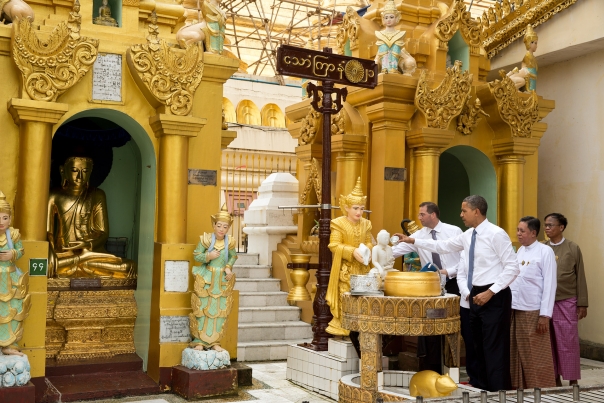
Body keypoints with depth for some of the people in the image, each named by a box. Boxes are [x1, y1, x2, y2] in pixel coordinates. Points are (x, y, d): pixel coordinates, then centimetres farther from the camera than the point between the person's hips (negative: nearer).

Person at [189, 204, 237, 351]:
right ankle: (199, 341, 14)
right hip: (206, 278, -2)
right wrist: (208, 256, -21)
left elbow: (233, 257, 11)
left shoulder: (230, 242, -3)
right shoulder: (206, 239, -10)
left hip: (222, 280, 3)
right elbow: (196, 255, -4)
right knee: (203, 310, 2)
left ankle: (214, 342, 16)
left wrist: (228, 267, -7)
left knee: (220, 312, 5)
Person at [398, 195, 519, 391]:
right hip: (475, 296, 9)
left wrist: (490, 292, -20)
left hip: (494, 297, -8)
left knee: (495, 349, -5)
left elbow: (513, 267, -16)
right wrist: (413, 241, 17)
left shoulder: (496, 234, -14)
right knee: (479, 347, 15)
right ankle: (481, 388, 25)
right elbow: (443, 246, 20)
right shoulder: (468, 235, 10)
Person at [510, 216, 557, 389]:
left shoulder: (545, 252, -7)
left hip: (533, 311, -7)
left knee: (536, 355, 1)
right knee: (517, 353, 12)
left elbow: (550, 284, -10)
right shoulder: (520, 251, 12)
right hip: (515, 309, 7)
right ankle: (520, 387, 23)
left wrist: (545, 315, -14)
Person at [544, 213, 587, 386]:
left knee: (568, 342, 2)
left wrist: (582, 304, -2)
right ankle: (555, 377, 16)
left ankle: (572, 379, 12)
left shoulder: (573, 248, -1)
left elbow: (580, 277, 1)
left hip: (567, 302, -2)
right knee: (550, 342, 6)